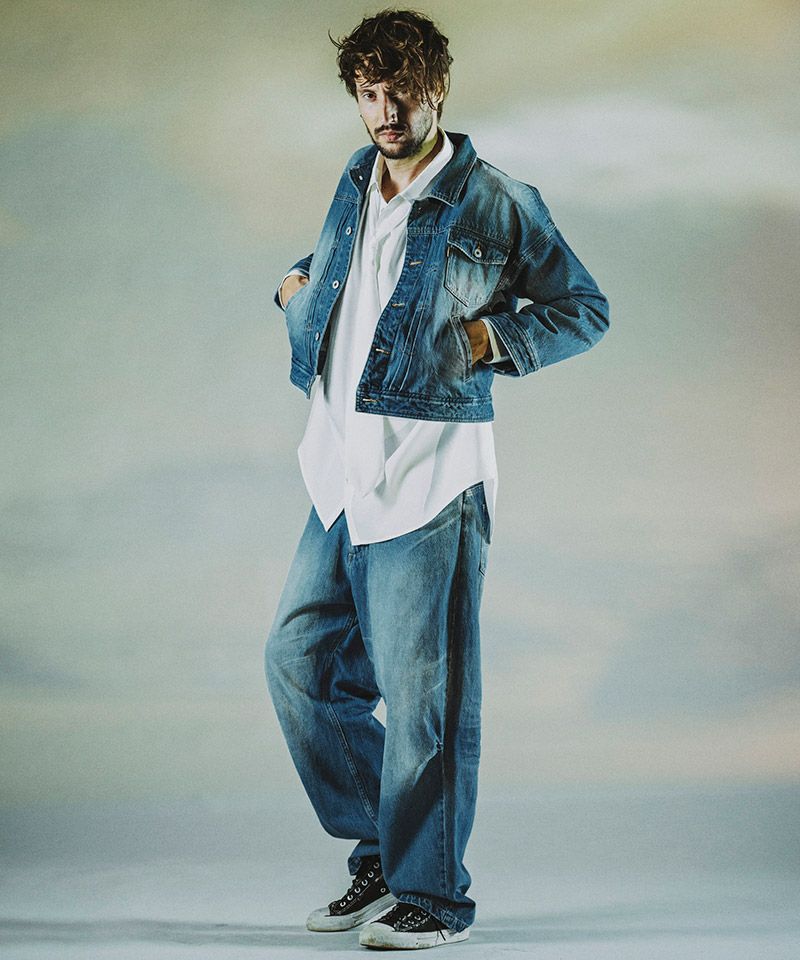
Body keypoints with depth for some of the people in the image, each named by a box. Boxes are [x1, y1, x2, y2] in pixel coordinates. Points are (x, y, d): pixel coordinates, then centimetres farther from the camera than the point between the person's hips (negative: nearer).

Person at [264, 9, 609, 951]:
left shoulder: (496, 202, -5)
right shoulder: (355, 182, 14)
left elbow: (585, 309, 1)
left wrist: (488, 338, -12)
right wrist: (297, 286, 13)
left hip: (428, 477, -7)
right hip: (341, 472, 7)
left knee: (423, 690, -3)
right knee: (298, 660, 9)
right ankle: (383, 850, 24)